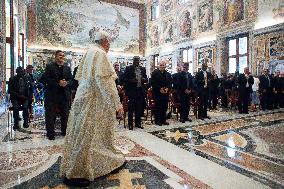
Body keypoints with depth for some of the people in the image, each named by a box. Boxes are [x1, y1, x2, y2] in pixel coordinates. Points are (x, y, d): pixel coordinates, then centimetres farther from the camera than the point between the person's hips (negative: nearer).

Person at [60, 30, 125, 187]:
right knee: (85, 136, -1)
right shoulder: (99, 53, -13)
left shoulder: (90, 52, 14)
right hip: (93, 101, -10)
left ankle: (110, 161, 35)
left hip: (86, 98, 10)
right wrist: (116, 104, -23)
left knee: (99, 133, 18)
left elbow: (79, 77, 17)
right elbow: (102, 80, -24)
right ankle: (73, 173, 13)